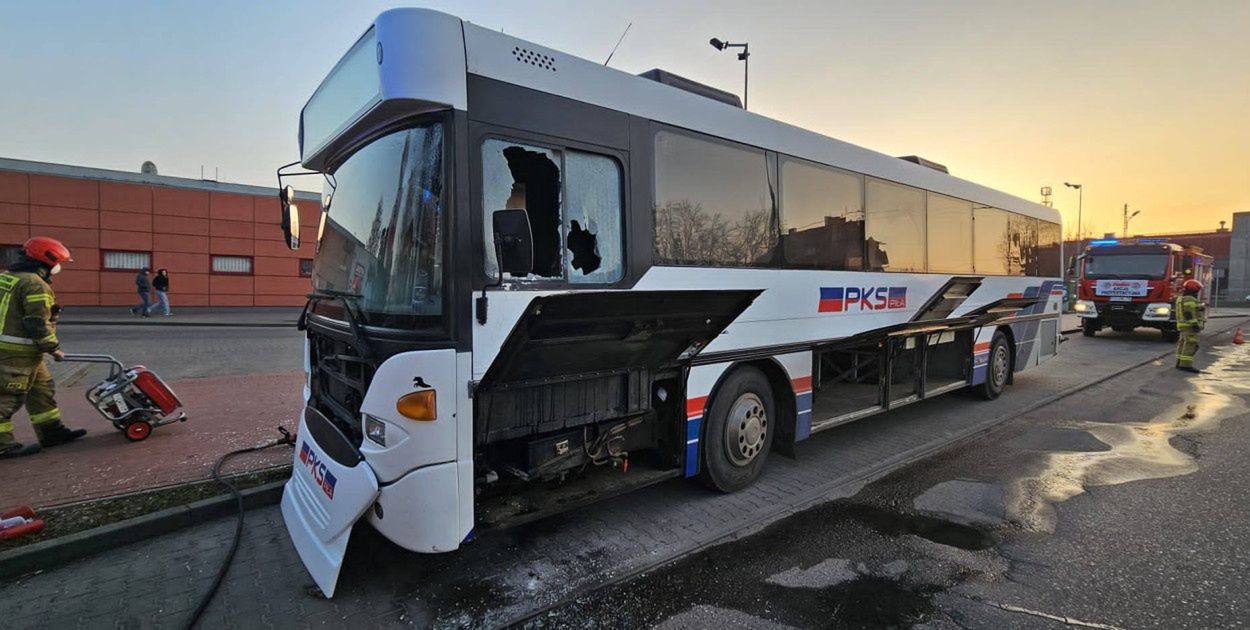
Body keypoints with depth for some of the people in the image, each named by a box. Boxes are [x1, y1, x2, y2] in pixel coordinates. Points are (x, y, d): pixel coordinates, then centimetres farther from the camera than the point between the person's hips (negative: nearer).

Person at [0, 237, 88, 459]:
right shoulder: (35, 284, -17)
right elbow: (38, 323, -20)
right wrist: (53, 348, -10)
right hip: (19, 352, -10)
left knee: (42, 389, 15)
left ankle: (51, 432, 22)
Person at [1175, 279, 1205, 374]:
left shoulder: (1181, 299, 17)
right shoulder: (1189, 299, -13)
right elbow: (1189, 313, -21)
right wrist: (1195, 324, -23)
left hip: (1183, 326, 10)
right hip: (1190, 326, -10)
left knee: (1183, 344, 12)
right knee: (1190, 345, -11)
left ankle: (1180, 363, 15)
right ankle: (1186, 365, -16)